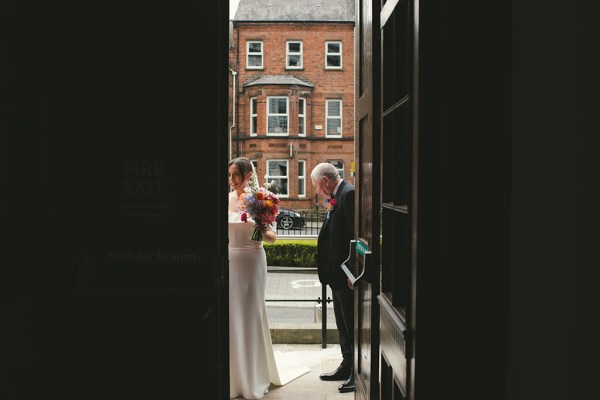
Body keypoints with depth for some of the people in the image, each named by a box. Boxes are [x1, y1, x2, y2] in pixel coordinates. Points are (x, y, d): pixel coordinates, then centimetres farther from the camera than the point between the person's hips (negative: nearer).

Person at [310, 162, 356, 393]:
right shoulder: (338, 196, 13)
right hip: (338, 275, 10)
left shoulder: (349, 194, -16)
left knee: (352, 325, 1)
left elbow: (356, 235, -22)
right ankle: (347, 368, 30)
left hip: (348, 277, -10)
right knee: (343, 325, 18)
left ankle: (358, 373, 12)